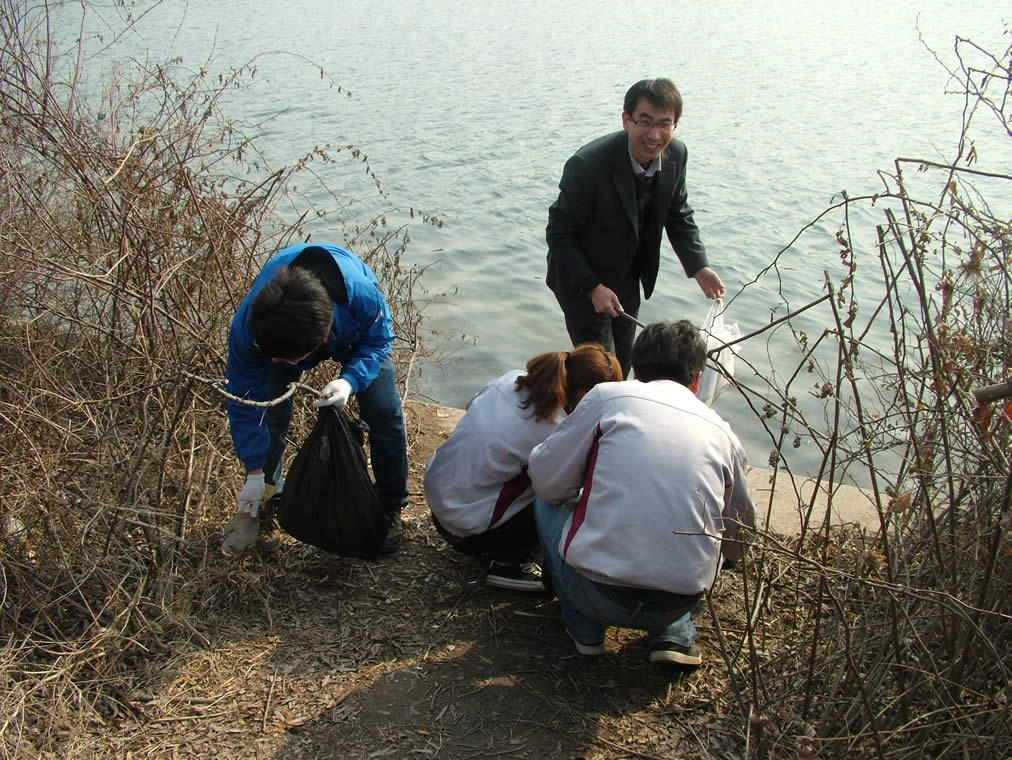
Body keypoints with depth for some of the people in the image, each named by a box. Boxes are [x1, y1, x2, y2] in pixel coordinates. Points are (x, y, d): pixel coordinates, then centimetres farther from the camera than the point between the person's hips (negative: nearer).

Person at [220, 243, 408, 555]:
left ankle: (390, 505, 12)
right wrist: (255, 473, -19)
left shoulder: (362, 296, -47)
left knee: (383, 411, -12)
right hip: (281, 329, 1)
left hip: (354, 336, -1)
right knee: (267, 414, -10)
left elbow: (378, 341, -22)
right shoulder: (247, 327, -39)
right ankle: (265, 499, 19)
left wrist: (351, 380, -42)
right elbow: (244, 401, -24)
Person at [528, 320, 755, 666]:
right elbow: (737, 540, 20)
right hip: (681, 601, 4)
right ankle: (675, 635, 17)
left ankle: (585, 630, 20)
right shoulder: (723, 433, 10)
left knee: (547, 503, 24)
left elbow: (547, 481, 2)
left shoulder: (607, 396, 0)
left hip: (598, 595, -3)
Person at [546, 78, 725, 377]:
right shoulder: (588, 164, -32)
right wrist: (593, 288, -27)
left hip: (628, 279, 6)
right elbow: (558, 233, -23)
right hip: (581, 281, -6)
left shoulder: (675, 155, -13)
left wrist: (698, 267, -11)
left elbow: (678, 217, 3)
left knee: (622, 364, 22)